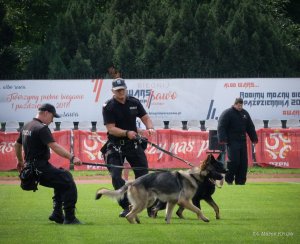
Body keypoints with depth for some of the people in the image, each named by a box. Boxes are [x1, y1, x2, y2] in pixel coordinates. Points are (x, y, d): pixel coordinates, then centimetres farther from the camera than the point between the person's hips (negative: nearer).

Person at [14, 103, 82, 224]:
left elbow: (17, 145, 29)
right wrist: (72, 157, -32)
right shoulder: (42, 128, -14)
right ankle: (69, 218, -17)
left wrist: (20, 162, 44)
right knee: (69, 183, -13)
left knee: (62, 178, 25)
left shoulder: (26, 127, 15)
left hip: (31, 168, 10)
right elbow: (54, 146, -26)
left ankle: (57, 214, 20)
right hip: (41, 168, -10)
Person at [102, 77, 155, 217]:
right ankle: (126, 207, -2)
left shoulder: (134, 102, 3)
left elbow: (145, 118, 7)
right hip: (115, 145, -3)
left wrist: (150, 128, -16)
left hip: (134, 144, 3)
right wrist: (127, 133, -34)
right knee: (116, 176, -11)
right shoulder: (108, 107, -11)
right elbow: (111, 128, -18)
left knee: (143, 174, 2)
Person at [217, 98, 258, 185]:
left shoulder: (245, 113, 17)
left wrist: (254, 138, 17)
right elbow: (221, 127, -10)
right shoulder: (227, 113, -4)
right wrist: (222, 139, -20)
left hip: (242, 141, 7)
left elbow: (250, 127, 23)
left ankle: (240, 181, 9)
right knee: (233, 160, -14)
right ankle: (229, 179, 0)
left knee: (243, 161, 3)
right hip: (232, 142, -7)